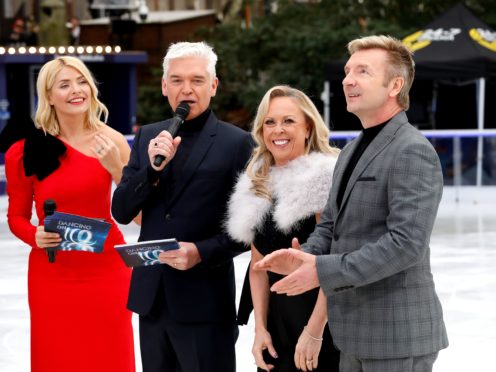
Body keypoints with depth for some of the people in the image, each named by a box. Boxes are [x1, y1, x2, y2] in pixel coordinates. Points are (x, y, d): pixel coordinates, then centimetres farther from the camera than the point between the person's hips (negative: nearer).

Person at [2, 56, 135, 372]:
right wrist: (34, 236, -14)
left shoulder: (111, 141, -3)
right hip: (52, 276, 0)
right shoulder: (26, 151, -5)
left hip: (107, 271, 1)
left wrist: (116, 168, -17)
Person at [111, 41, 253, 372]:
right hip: (151, 295, 5)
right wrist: (153, 167, -11)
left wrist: (202, 252, -19)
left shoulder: (237, 142, -4)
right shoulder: (148, 137, 10)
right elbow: (121, 212, 4)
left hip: (205, 299, -5)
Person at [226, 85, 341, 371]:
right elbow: (258, 264, 12)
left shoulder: (326, 178, -11)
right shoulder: (258, 186, 9)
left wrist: (314, 331, -17)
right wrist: (260, 328, 3)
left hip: (323, 319, -6)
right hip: (276, 320, 6)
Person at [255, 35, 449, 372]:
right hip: (357, 333, 8)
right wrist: (303, 257, -2)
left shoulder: (413, 151, -14)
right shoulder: (352, 151, 16)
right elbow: (332, 224, 20)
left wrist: (324, 270, -23)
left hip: (397, 335, -8)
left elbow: (407, 242, -23)